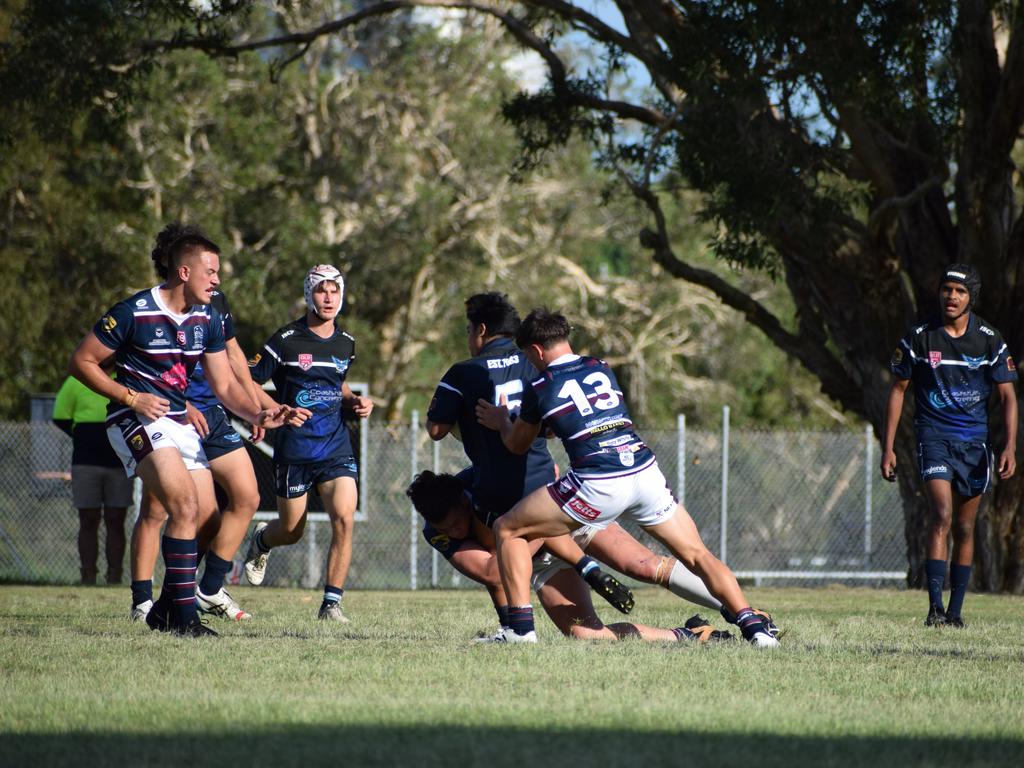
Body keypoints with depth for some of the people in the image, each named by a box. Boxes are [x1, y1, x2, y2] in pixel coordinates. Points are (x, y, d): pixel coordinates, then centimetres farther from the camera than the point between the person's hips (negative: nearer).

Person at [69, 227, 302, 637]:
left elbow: (225, 385, 10)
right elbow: (81, 361, -8)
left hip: (180, 423, 8)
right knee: (186, 507, -23)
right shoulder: (134, 312, -13)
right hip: (137, 420, -8)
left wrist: (258, 414, -9)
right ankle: (183, 614, -20)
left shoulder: (207, 319, 7)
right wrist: (131, 397, -16)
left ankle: (165, 610, 19)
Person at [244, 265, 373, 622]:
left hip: (336, 447, 3)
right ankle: (261, 541, 46)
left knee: (344, 519, -16)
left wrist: (355, 400, 7)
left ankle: (331, 603, -8)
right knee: (291, 531, 8)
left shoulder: (346, 343, 9)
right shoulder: (286, 340, -7)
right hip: (294, 450, -3)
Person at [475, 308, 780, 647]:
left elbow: (517, 445, 23)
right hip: (645, 472, 4)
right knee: (698, 556, 12)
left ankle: (521, 627, 0)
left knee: (507, 530, 10)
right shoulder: (602, 369, 19)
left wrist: (501, 422, 44)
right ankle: (753, 625, -3)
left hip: (597, 485, -4)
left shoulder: (540, 388, 7)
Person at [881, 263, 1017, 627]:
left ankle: (955, 611, 16)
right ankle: (935, 607, -25)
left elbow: (1007, 396, 3)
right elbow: (898, 389, 5)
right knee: (942, 514, -20)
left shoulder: (989, 340, -1)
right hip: (934, 436, -2)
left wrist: (1010, 447, -10)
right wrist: (888, 447, 2)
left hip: (975, 441, 2)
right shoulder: (919, 338, -4)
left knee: (965, 528, 6)